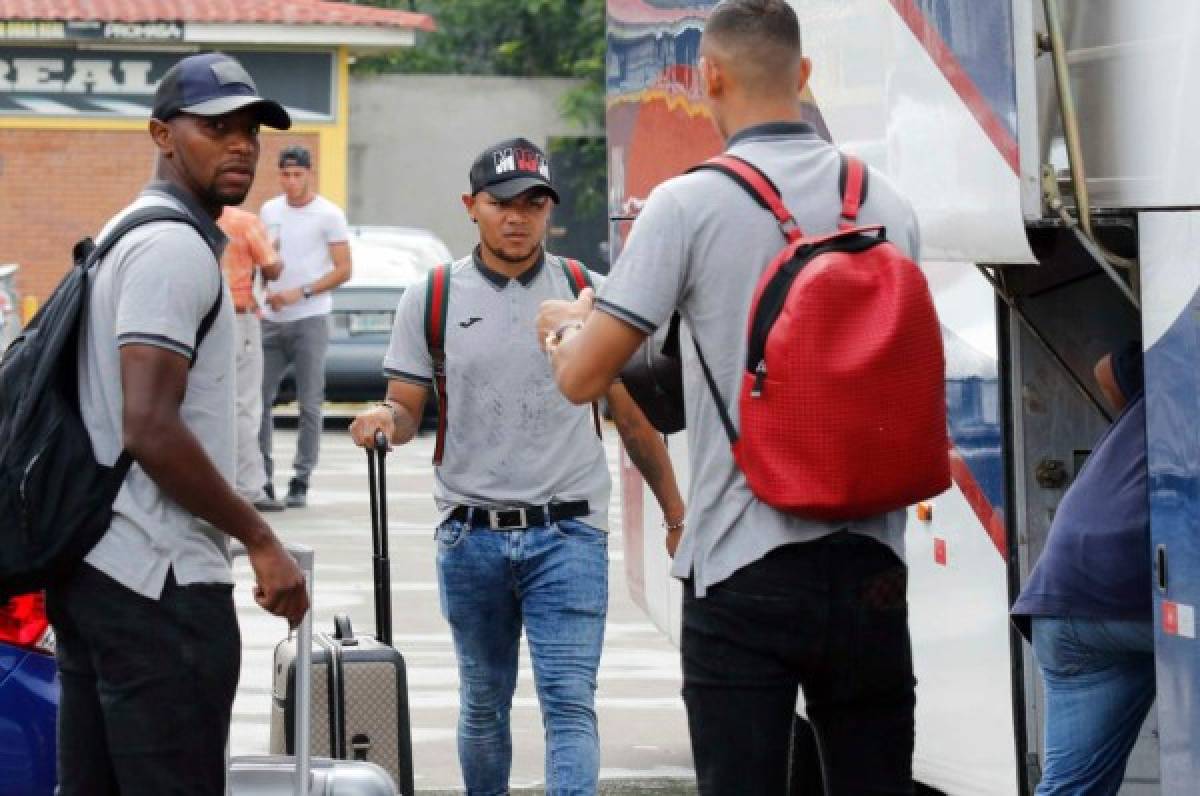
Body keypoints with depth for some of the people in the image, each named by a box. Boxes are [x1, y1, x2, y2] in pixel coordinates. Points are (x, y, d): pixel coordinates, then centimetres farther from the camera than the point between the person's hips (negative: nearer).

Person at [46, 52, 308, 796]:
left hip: (94, 568, 10)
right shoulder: (177, 249, -12)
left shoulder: (129, 235, 19)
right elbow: (151, 431, -21)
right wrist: (262, 541, -15)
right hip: (159, 580, -10)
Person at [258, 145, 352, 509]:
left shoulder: (328, 215, -2)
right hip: (271, 320, 5)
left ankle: (300, 482, 1)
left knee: (310, 404, -2)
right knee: (259, 397, 0)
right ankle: (262, 476, 6)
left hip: (310, 319, -5)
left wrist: (302, 292, -13)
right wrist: (263, 295, 2)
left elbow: (343, 270, -4)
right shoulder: (269, 211, 13)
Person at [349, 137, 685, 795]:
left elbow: (631, 413, 8)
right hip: (471, 536, 2)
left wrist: (674, 510, 9)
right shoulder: (431, 299, 3)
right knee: (483, 706, 14)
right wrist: (384, 419, -20)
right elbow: (408, 409, 4)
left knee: (569, 702, -11)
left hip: (567, 534, -1)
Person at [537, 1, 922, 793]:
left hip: (742, 568, -4)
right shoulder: (889, 204, 6)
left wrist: (569, 322, 15)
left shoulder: (689, 205, -8)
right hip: (870, 561, 4)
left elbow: (583, 377, -8)